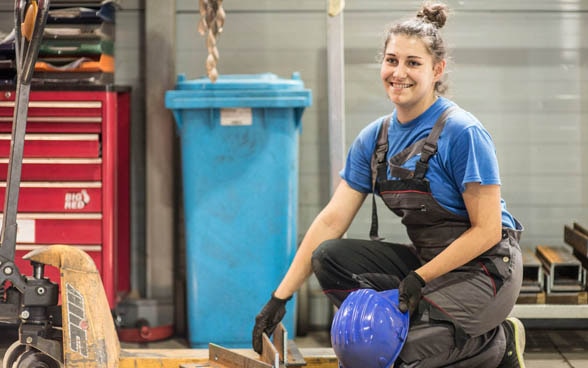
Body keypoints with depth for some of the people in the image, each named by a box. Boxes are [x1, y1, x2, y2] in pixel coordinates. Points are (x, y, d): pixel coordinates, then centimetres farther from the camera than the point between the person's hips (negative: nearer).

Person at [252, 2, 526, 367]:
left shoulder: (463, 133, -17)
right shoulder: (374, 138, 3)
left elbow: (487, 230, -16)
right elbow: (332, 219, 0)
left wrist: (418, 279, -18)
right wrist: (280, 297, -5)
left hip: (483, 269, -7)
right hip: (427, 260, 7)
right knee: (329, 257, -11)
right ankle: (417, 334, -3)